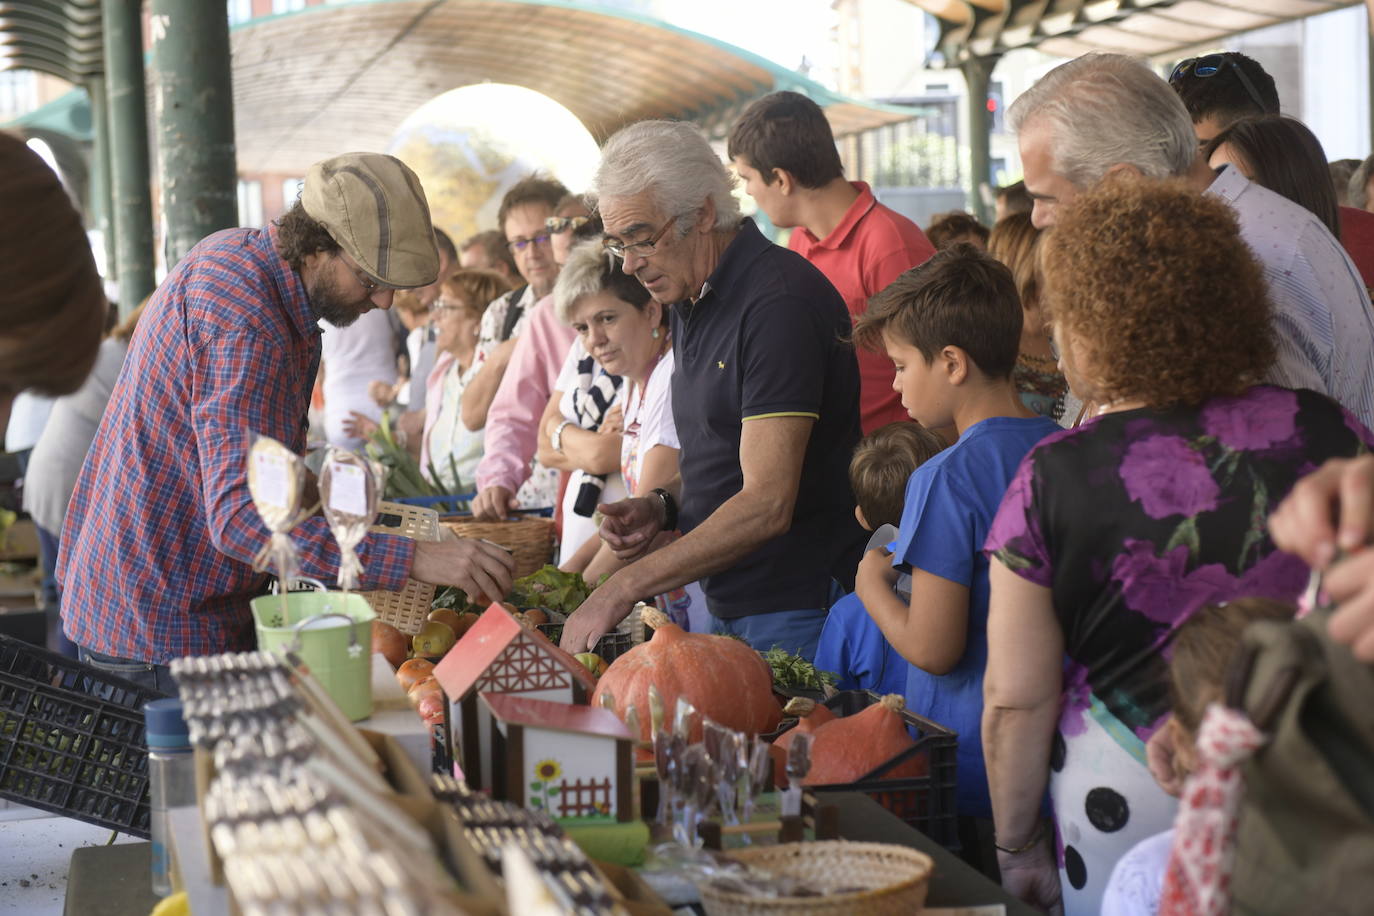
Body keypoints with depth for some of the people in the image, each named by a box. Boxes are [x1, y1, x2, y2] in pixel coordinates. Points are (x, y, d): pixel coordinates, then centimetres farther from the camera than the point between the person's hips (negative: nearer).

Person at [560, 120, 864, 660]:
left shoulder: (780, 301, -19)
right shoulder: (690, 301, 11)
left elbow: (767, 505, -25)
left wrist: (624, 589, -24)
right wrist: (663, 508, 2)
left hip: (796, 615, -8)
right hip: (726, 609, 8)